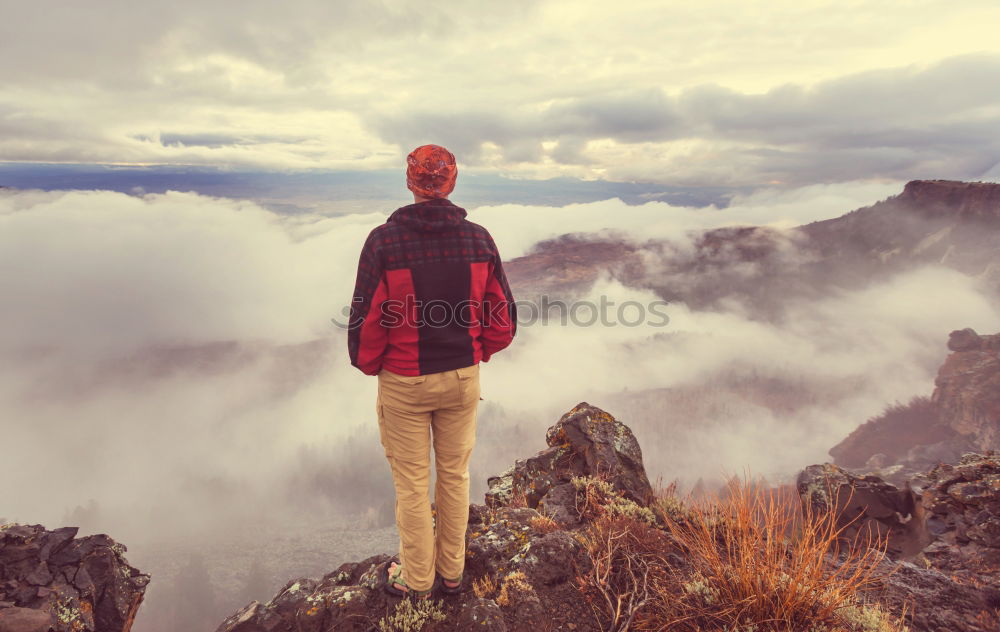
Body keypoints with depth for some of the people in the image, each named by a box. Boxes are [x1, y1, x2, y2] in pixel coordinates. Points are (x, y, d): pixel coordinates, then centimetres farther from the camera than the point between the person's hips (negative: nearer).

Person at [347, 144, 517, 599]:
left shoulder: (383, 241, -17)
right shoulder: (479, 239, -7)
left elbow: (366, 321, -14)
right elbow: (503, 318, -4)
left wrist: (368, 364, 6)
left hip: (403, 382, -3)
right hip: (463, 378, 3)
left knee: (412, 483, 13)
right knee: (454, 476, 19)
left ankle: (416, 580, 32)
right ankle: (451, 571, 36)